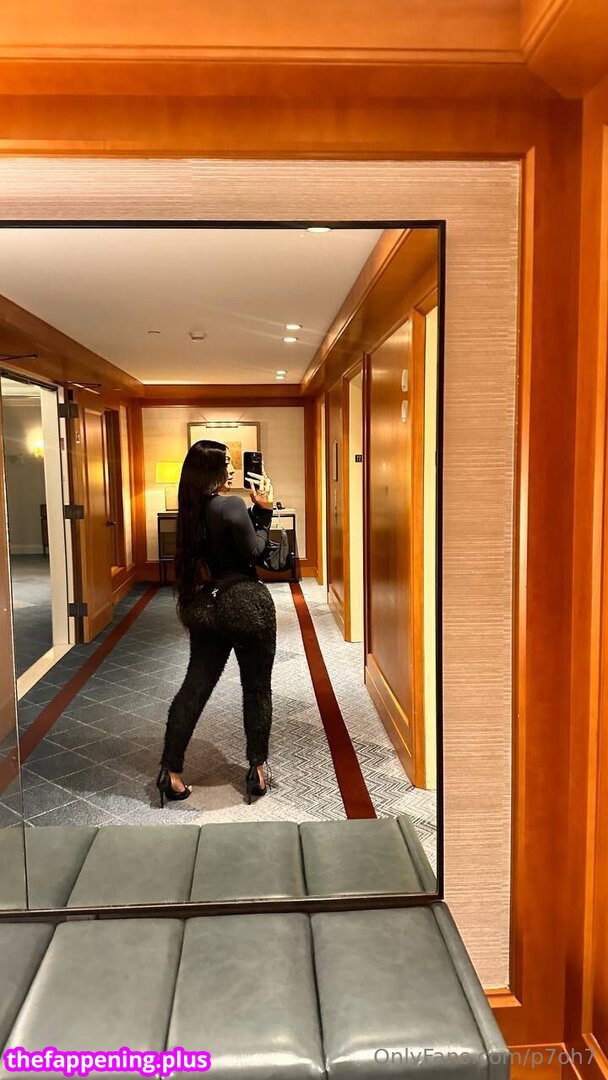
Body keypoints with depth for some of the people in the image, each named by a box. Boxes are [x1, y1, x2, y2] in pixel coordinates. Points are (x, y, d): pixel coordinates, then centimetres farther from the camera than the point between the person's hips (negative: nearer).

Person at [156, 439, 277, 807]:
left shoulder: (192, 509, 6)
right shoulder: (232, 505, -17)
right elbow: (254, 552, -11)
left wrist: (258, 508, 8)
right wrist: (264, 509, -5)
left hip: (205, 606, 7)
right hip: (245, 605, -6)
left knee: (195, 687, 10)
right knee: (257, 689, 10)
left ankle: (172, 774, 13)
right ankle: (258, 770, 21)